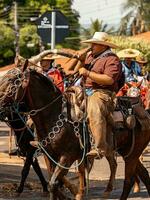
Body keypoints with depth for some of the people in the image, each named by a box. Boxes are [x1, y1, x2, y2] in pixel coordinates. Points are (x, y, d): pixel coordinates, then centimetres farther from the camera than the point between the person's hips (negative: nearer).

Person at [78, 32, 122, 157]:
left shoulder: (112, 60, -5)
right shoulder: (90, 56, 22)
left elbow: (109, 80, -20)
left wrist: (87, 73, -18)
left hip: (102, 94, -10)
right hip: (86, 92, 10)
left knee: (94, 111, -37)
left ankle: (100, 148, -42)